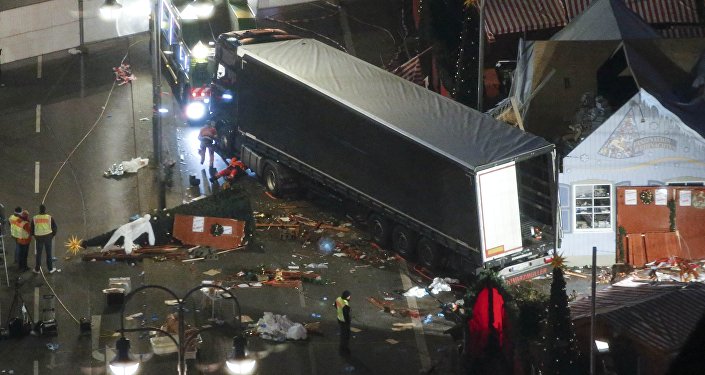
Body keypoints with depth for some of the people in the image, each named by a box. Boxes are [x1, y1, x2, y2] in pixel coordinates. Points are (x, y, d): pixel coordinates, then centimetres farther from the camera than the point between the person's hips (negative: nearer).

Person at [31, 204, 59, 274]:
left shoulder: (34, 218, -5)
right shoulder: (50, 218, -7)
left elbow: (32, 229, 2)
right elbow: (54, 227, -2)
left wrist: (34, 235, 19)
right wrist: (53, 234, 14)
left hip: (38, 237, 0)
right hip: (48, 236, 0)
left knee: (38, 254, 12)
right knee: (48, 253, 11)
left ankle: (37, 269, 20)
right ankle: (50, 269, 19)